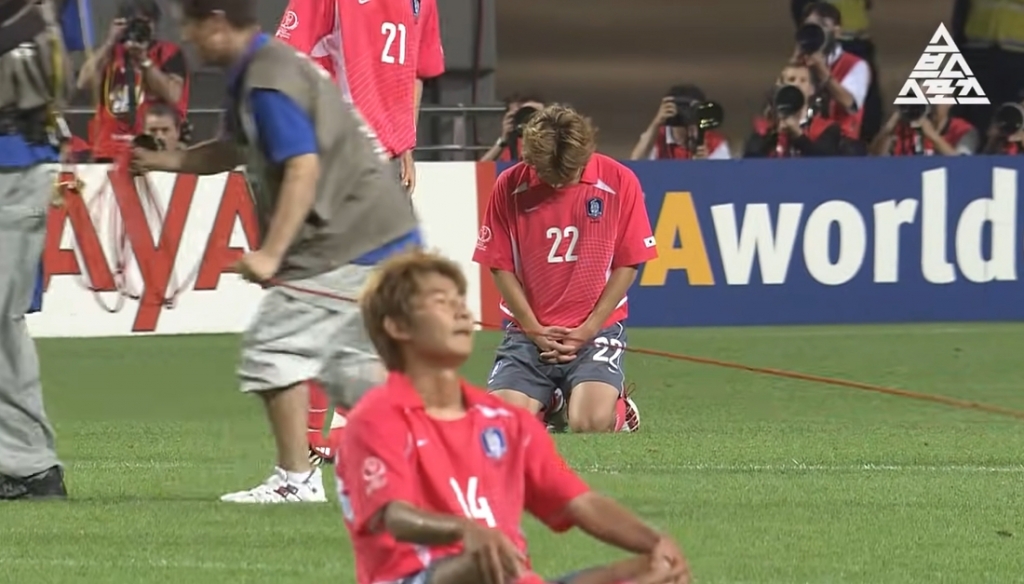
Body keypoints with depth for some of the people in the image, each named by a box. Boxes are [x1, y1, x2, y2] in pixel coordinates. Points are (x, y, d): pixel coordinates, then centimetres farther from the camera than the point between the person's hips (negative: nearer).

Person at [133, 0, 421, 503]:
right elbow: (231, 151, 26)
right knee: (350, 358, 17)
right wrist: (164, 159, 13)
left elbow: (304, 168, -24)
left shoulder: (268, 83, -17)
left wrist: (271, 253, -27)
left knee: (274, 348, -7)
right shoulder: (252, 74, 16)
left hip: (348, 243, -11)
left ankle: (296, 478, -4)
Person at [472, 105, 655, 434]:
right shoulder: (510, 187, -4)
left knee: (590, 424, -25)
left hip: (596, 329, -2)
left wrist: (588, 330, -8)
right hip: (529, 330, 2)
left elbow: (628, 264, -2)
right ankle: (545, 405, 21)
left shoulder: (619, 182, -6)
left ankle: (618, 408, 14)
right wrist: (534, 331, -7)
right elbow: (501, 267, 1)